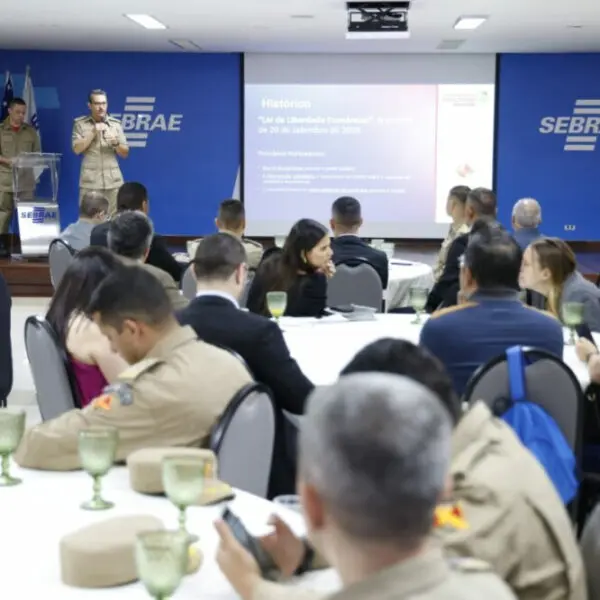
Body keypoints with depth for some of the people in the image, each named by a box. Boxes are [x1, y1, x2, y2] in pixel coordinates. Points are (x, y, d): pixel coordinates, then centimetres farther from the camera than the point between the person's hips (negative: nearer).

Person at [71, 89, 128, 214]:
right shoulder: (80, 123, 4)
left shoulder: (116, 124, 8)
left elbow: (125, 153, 9)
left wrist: (115, 143, -10)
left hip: (114, 181, 2)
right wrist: (93, 133, -12)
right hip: (90, 181, -2)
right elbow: (77, 149, -5)